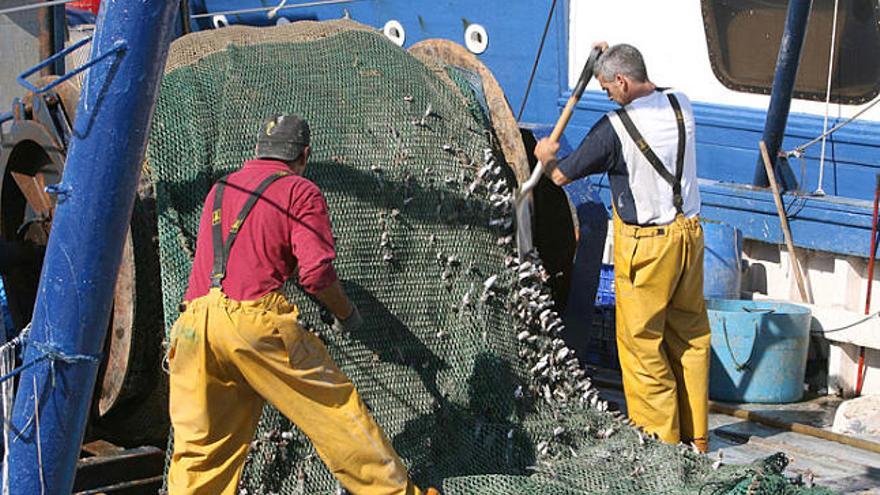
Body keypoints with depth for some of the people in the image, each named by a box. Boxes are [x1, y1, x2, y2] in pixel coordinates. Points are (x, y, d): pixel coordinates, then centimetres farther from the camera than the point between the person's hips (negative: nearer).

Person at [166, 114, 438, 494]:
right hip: (255, 318, -5)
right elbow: (316, 273, -6)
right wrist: (346, 314, 10)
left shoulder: (218, 191, 25)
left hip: (195, 326, 6)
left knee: (199, 449, 8)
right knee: (336, 409, 2)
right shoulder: (300, 191, 6)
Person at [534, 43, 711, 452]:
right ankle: (696, 435, 21)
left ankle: (661, 438, 8)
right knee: (690, 335, 14)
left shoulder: (614, 128, -17)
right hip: (689, 234, 7)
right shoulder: (681, 106, 2)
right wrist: (611, 59, 30)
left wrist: (545, 156, 19)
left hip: (646, 245, -7)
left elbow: (562, 175, -3)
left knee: (641, 341, 4)